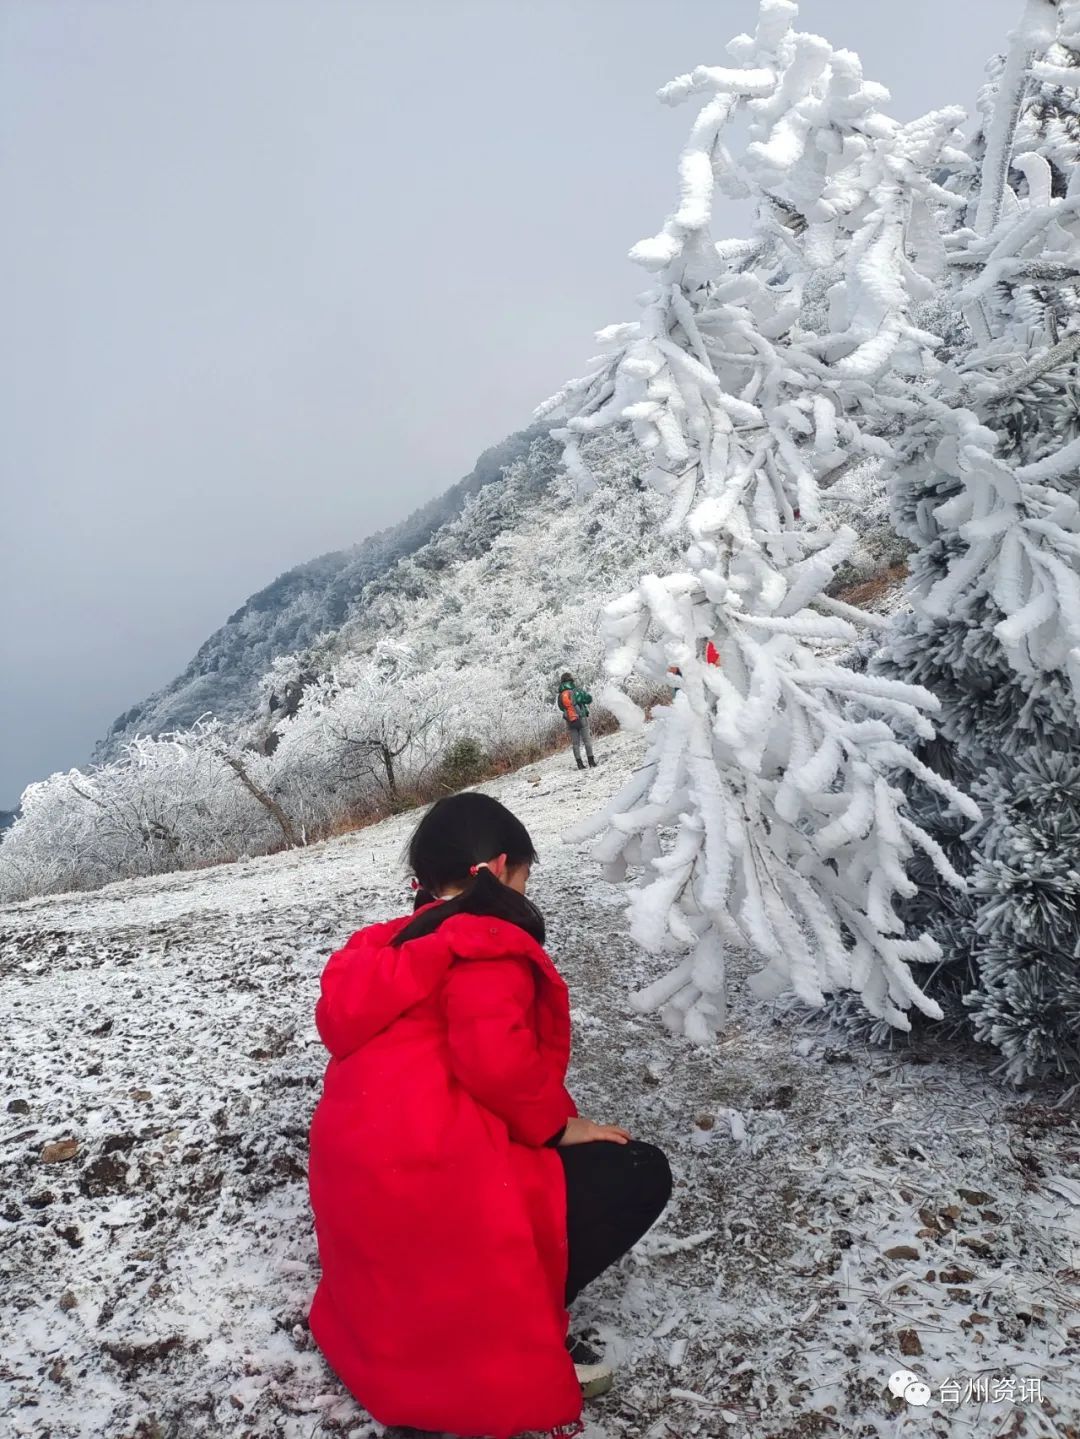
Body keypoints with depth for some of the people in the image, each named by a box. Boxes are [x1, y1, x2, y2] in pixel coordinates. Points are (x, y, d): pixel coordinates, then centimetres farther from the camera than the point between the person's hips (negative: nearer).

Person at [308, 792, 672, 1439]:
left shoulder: (393, 948, 19)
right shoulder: (486, 939, -8)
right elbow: (493, 1054, -24)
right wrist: (556, 1124, -6)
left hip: (360, 1180, 10)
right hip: (427, 1179, -10)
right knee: (638, 1174, 1)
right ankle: (505, 1339, 1)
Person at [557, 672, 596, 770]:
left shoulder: (560, 696, 0)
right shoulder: (576, 692, -12)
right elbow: (589, 699, -5)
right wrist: (586, 693, 14)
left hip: (570, 722, 3)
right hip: (582, 719, -3)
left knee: (575, 743, 9)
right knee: (587, 740, 6)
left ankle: (579, 763, 7)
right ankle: (591, 761, 5)